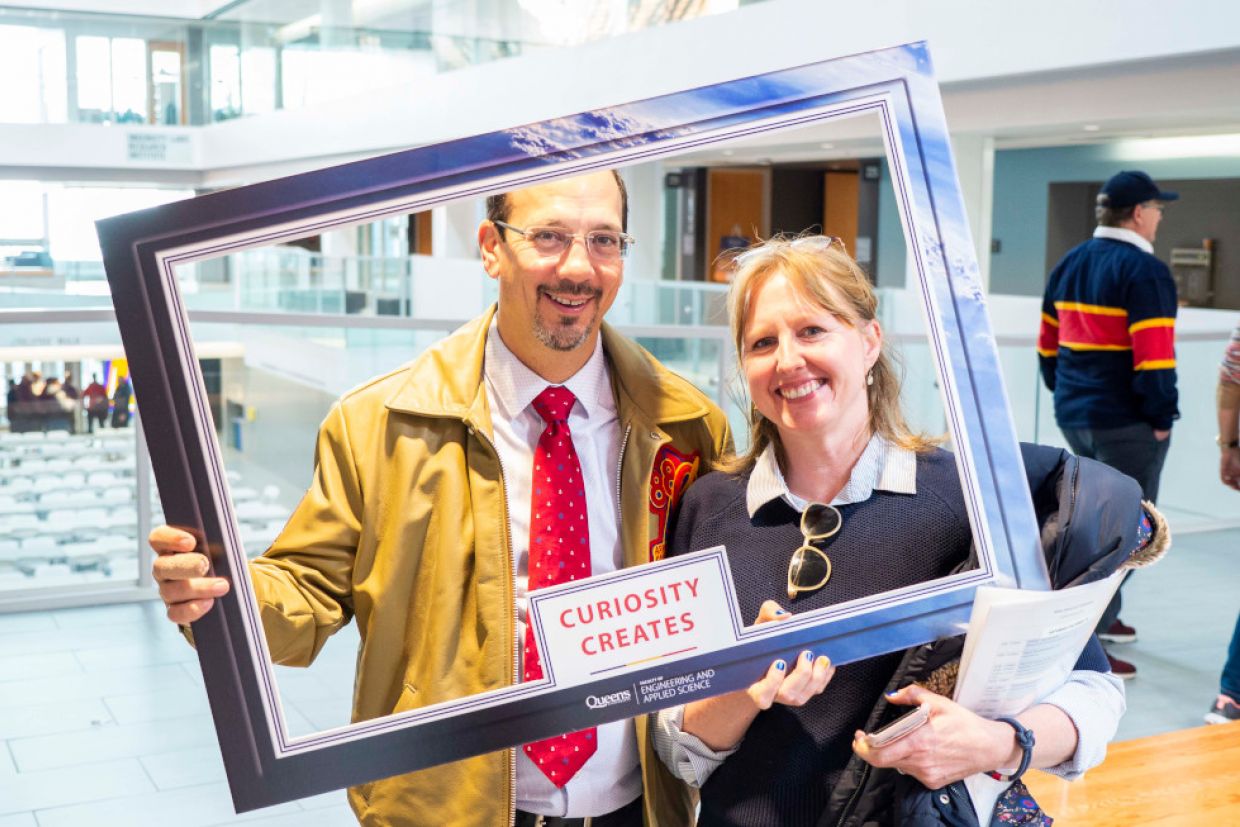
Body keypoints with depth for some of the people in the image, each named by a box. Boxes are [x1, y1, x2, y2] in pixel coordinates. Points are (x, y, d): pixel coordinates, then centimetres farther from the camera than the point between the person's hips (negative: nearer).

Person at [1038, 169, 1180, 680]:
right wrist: (1162, 417, -12)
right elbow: (1153, 356, -21)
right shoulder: (1143, 270, -15)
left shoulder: (1070, 264, 10)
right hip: (1127, 422, -8)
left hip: (1075, 416, 8)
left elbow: (1048, 343, 15)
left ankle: (1102, 615, 35)